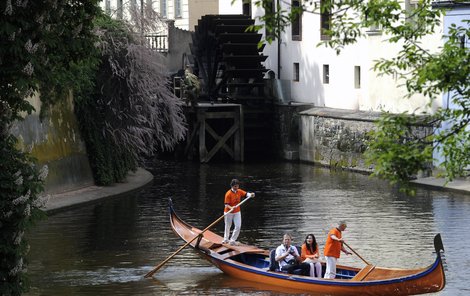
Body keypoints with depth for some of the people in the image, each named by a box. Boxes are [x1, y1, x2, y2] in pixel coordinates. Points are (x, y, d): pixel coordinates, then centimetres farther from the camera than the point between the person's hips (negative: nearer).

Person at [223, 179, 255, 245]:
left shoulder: (239, 191, -4)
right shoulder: (228, 194, -19)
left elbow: (246, 194, -18)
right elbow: (226, 205, -21)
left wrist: (251, 195, -40)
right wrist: (231, 208, -41)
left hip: (237, 212, 4)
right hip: (229, 212, -4)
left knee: (238, 226, -8)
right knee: (227, 226, 13)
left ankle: (232, 240, 5)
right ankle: (226, 239, 37)